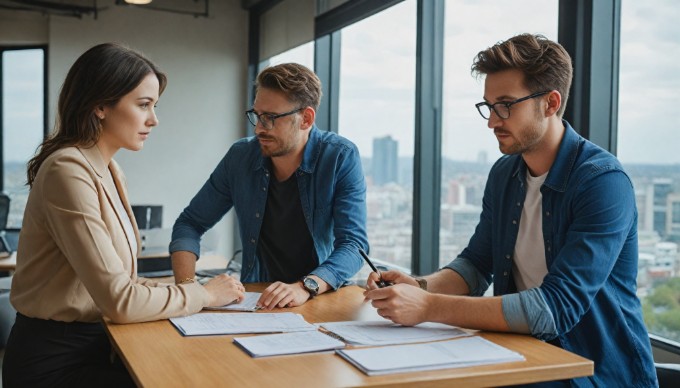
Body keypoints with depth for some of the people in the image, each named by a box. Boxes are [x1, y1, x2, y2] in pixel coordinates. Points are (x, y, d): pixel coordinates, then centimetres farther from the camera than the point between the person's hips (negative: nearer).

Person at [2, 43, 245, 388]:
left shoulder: (109, 171, 8)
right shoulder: (69, 171, -21)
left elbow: (117, 281, 6)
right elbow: (119, 301, -24)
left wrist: (187, 289, -7)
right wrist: (203, 295, -12)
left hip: (93, 342, 8)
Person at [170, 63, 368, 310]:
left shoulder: (342, 158, -11)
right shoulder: (240, 156, -3)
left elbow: (354, 243, -18)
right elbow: (190, 223, 4)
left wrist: (305, 287, -35)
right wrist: (186, 284, -14)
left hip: (322, 297, -2)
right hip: (255, 298, 3)